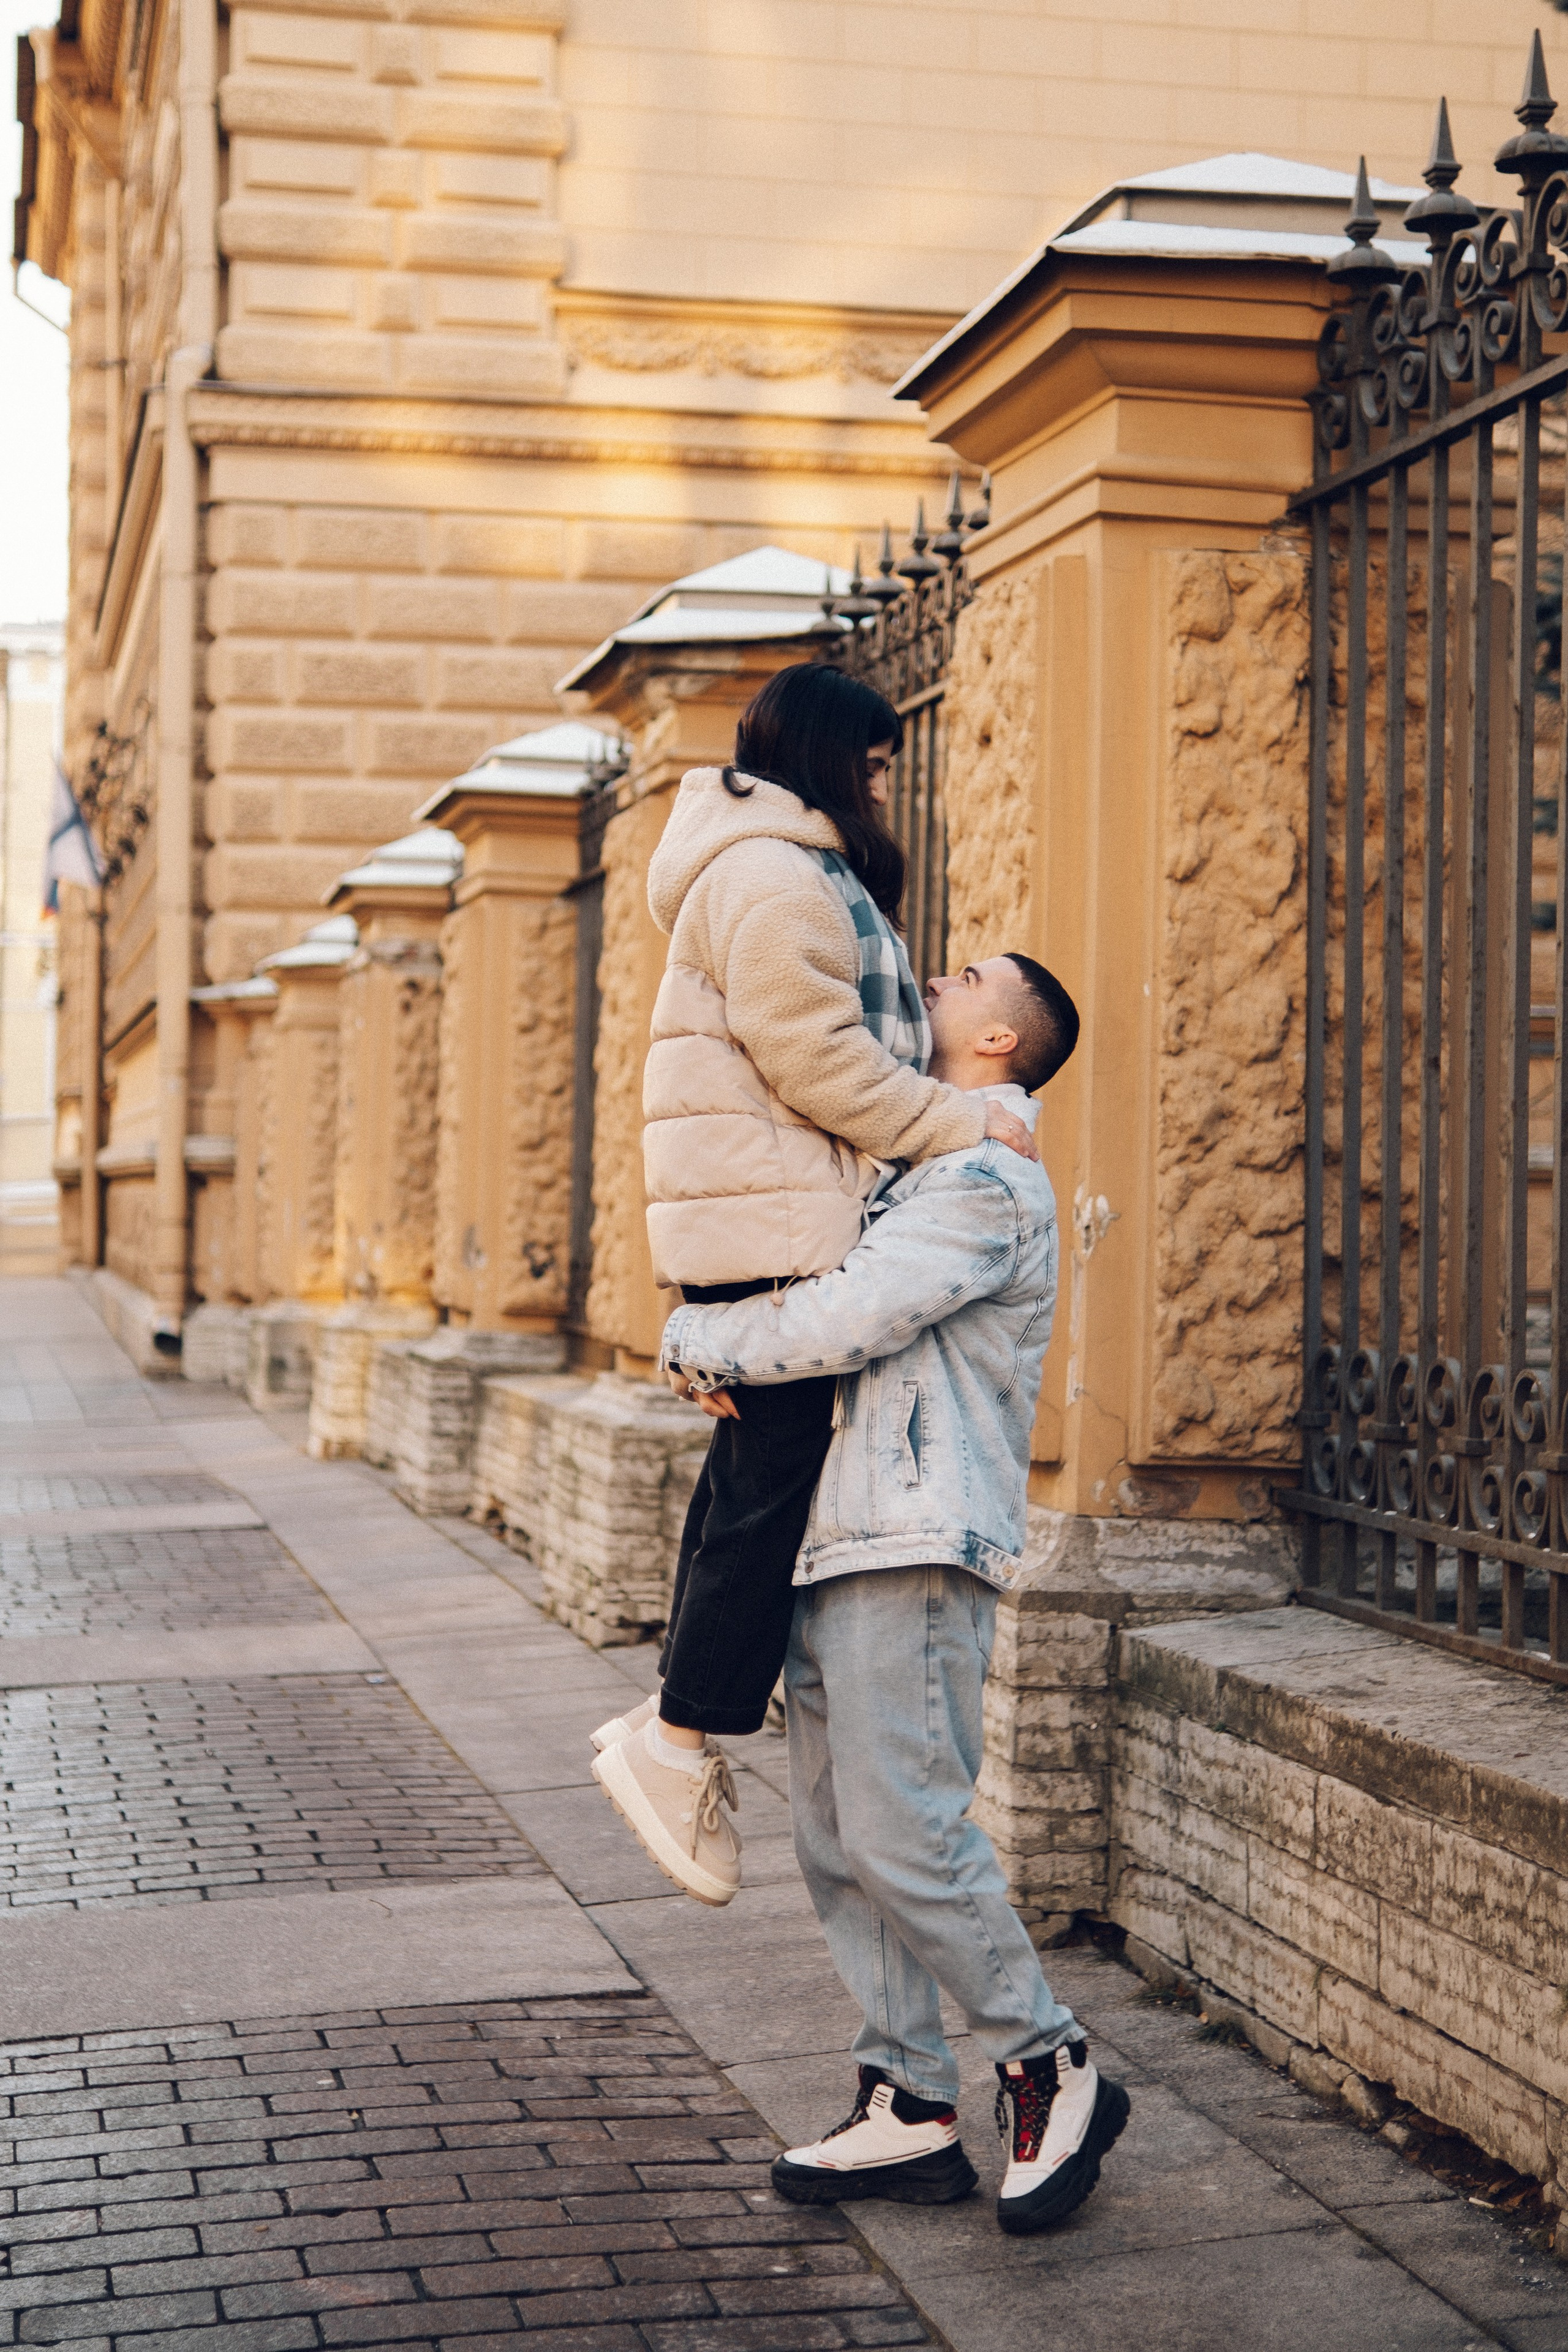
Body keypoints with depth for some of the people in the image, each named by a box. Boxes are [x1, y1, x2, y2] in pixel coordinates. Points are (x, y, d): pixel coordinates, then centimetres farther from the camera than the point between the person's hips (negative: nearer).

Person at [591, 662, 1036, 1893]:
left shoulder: (801, 872, 23)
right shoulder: (777, 879, -14)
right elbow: (818, 1062, -18)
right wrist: (962, 1125, -12)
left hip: (769, 1222, 11)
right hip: (776, 1224, -11)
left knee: (756, 1460, 14)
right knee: (777, 1470, -8)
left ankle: (684, 1722, 21)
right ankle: (680, 1740, -2)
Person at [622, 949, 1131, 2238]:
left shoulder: (987, 1181, -10)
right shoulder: (914, 1169, 23)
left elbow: (844, 1320, -19)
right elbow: (779, 1294, 25)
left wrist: (699, 1338, -4)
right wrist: (720, 1361, 3)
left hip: (917, 1549, -10)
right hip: (840, 1546, 10)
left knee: (907, 1835, -11)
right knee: (840, 1842, 8)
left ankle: (1053, 2071, 5)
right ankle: (911, 2112, 13)